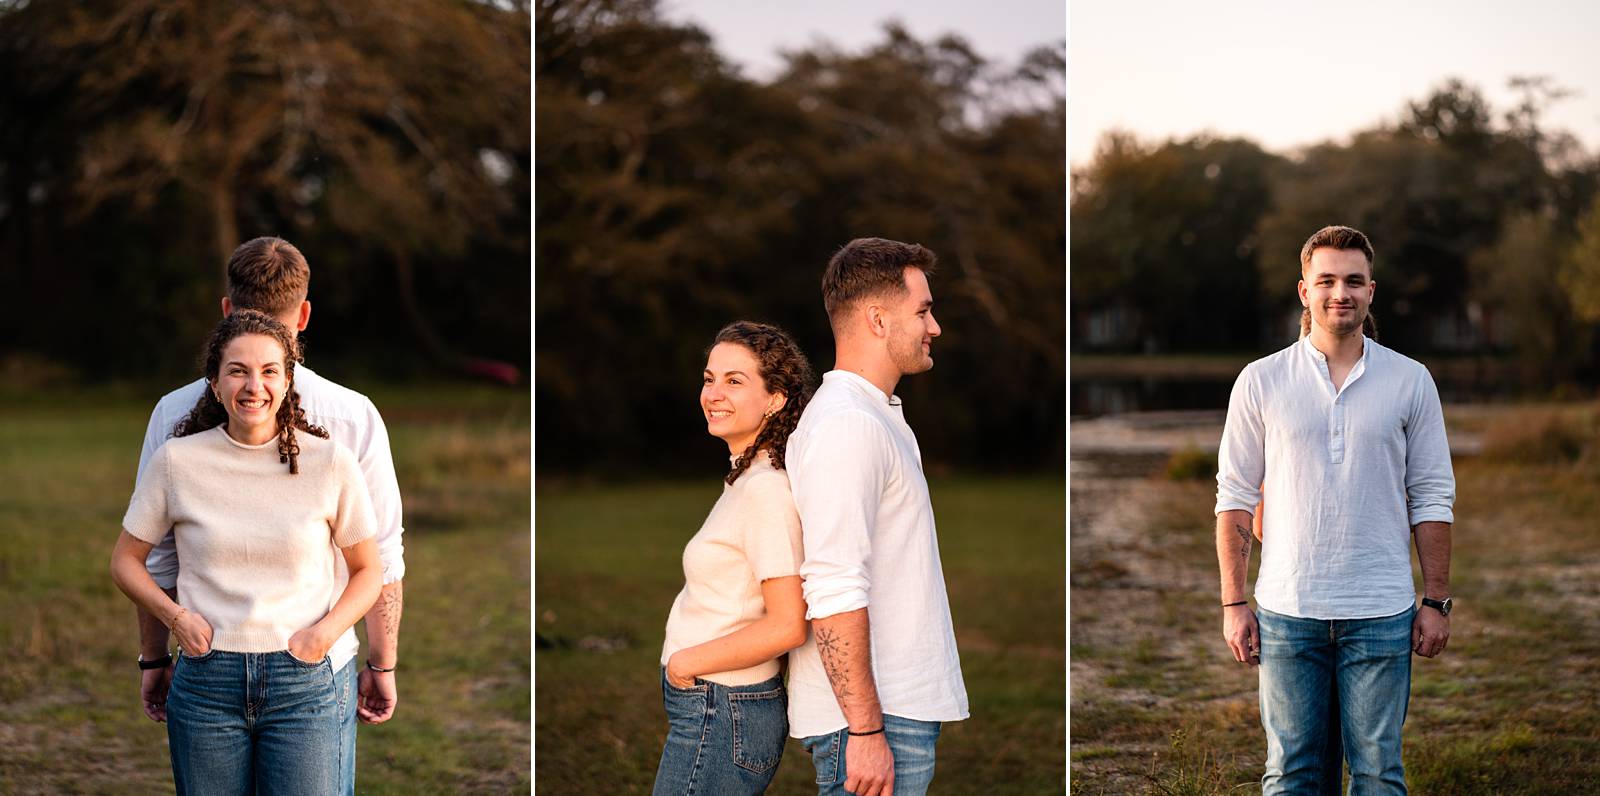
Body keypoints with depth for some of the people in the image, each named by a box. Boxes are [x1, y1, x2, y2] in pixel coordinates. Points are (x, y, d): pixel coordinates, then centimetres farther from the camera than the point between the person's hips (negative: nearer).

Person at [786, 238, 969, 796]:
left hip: (895, 705, 10)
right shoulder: (848, 425, -16)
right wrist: (866, 729, -24)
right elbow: (834, 594, -23)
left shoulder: (873, 416, 17)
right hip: (872, 717, -10)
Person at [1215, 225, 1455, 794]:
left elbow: (1432, 498, 7)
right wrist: (1233, 603, 0)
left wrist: (1436, 602, 3)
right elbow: (1235, 497, 5)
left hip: (1381, 613, 0)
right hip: (1287, 611, 0)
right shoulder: (1261, 381, 3)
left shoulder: (1411, 381, 5)